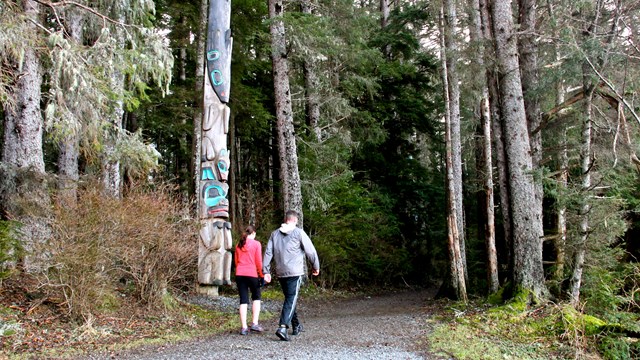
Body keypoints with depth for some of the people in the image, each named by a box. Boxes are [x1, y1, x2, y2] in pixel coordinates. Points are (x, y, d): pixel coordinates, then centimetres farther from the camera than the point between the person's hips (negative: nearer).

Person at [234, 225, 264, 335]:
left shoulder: (239, 245, 11)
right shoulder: (256, 244, -3)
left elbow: (236, 261, 14)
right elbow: (258, 261, -5)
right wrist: (262, 274, 3)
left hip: (239, 274, 4)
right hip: (252, 274, -4)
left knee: (243, 300, 6)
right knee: (256, 297, 15)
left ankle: (244, 327, 3)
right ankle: (255, 323, 4)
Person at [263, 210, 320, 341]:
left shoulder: (275, 234, 10)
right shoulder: (298, 233, -4)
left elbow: (268, 253, 6)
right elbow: (310, 251, -3)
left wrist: (266, 271, 8)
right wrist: (316, 267, 9)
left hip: (280, 273, 5)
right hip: (295, 272, -5)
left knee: (290, 298, 18)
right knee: (291, 300, -6)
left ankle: (296, 326, 28)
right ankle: (283, 328, -20)